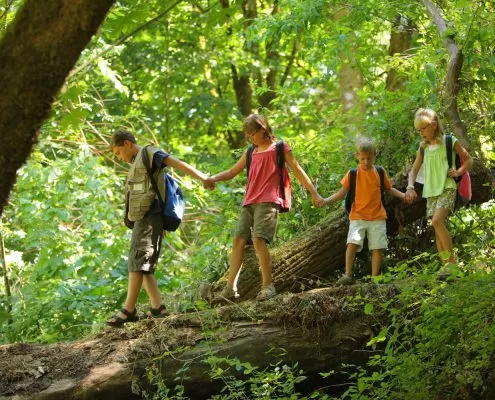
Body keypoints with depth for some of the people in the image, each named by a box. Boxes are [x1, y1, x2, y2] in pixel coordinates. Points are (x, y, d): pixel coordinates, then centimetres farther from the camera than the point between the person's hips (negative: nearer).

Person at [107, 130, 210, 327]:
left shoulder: (149, 154, -1)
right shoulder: (137, 163, 27)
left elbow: (177, 163, -13)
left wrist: (202, 177, -26)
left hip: (150, 216, -10)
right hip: (141, 219, 10)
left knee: (138, 262, -16)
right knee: (143, 266, 5)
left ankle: (128, 310, -22)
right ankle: (157, 307, -1)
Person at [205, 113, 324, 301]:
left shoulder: (279, 148, 5)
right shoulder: (250, 153, 21)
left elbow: (298, 171, 5)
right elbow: (232, 172, 21)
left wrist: (314, 194, 2)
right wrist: (214, 178, 1)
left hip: (268, 202, -6)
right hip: (249, 203, 6)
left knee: (259, 239, -20)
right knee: (238, 240, -2)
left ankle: (267, 285, -15)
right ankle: (230, 287, -2)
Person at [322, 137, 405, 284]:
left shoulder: (380, 173, 6)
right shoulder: (353, 174, 0)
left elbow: (388, 189, 20)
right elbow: (342, 193, 2)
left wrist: (402, 195, 6)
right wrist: (326, 201, -11)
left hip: (377, 217, 2)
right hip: (357, 216, -2)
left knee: (378, 247, -1)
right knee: (352, 243, -20)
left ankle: (375, 277, 7)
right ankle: (348, 275, -15)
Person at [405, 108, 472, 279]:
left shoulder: (449, 142, -1)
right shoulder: (423, 148, 12)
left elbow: (468, 160, 8)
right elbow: (414, 170, 13)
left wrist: (459, 172, -10)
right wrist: (410, 187, -5)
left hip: (447, 188, -6)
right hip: (431, 191, 6)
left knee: (437, 221, -24)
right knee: (438, 228, 2)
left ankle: (451, 260, -20)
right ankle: (445, 265, 4)